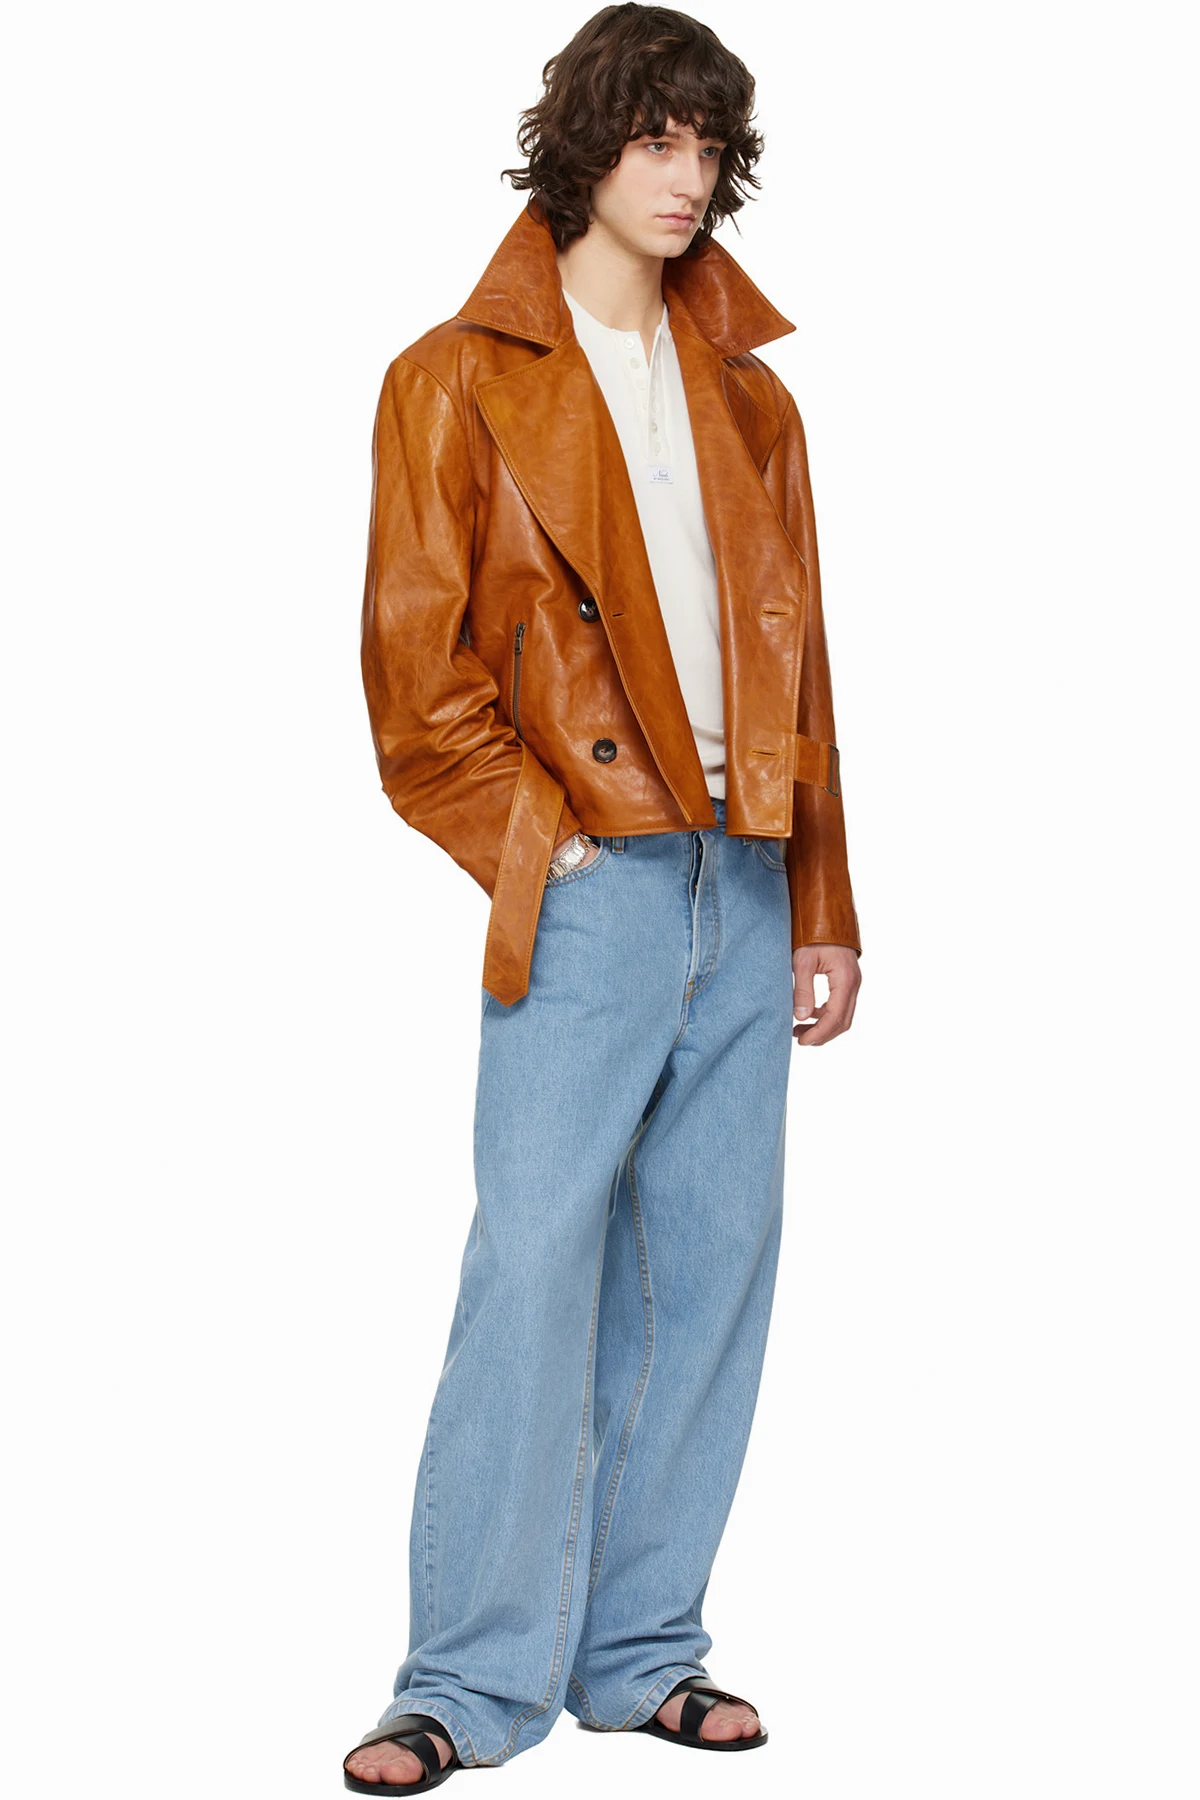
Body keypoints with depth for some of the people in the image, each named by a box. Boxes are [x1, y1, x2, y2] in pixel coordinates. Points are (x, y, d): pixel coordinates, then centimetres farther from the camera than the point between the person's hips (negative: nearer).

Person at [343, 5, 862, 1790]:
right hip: (589, 886, -5)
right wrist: (537, 838, -8)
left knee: (711, 1269, 6)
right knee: (535, 1262, -8)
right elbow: (415, 669, -3)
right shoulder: (461, 381, 2)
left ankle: (639, 1649, 17)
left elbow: (796, 663, 16)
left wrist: (822, 902, 11)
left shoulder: (747, 398, 17)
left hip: (742, 888, 5)